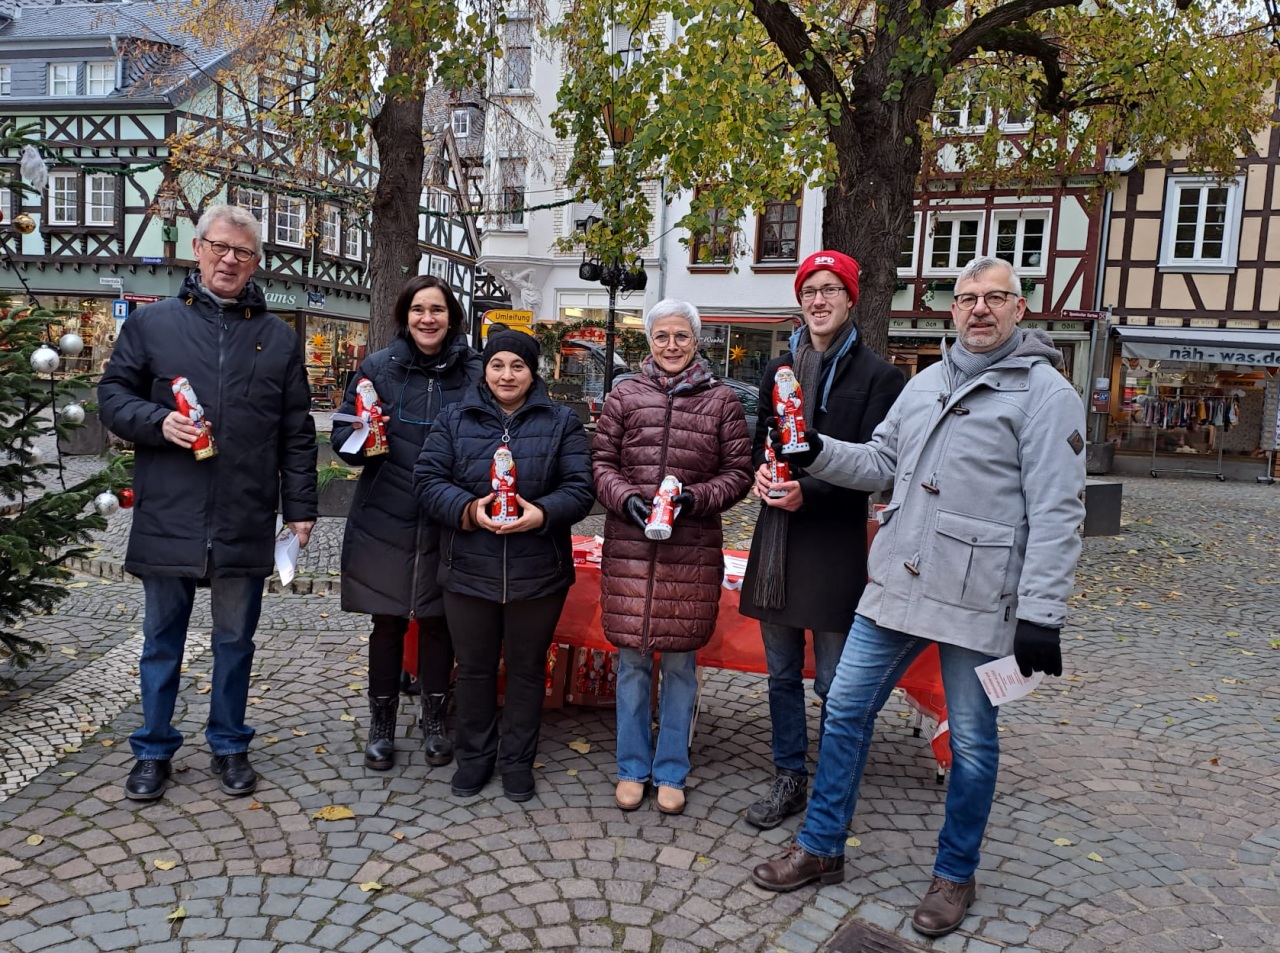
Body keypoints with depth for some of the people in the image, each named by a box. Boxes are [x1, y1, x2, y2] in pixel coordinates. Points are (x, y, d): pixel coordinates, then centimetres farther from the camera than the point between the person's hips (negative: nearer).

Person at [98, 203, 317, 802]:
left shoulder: (279, 337, 9)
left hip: (245, 523, 1)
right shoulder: (151, 323, 5)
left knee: (235, 641, 13)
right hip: (167, 520, 0)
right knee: (161, 641, 12)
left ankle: (229, 746, 29)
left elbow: (296, 433, 8)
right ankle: (155, 751, 29)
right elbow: (112, 395, 7)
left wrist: (300, 507, 3)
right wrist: (158, 421, -14)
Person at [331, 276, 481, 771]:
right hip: (385, 520, 0)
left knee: (437, 620, 11)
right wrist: (361, 438, -18)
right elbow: (343, 435, 4)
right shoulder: (378, 366, 1)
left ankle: (434, 721, 28)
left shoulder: (473, 372, 0)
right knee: (387, 622, 9)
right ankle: (381, 725, 25)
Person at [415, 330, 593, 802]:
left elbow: (579, 488, -3)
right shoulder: (455, 418, 4)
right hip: (469, 570, 1)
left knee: (527, 667, 12)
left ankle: (518, 759, 29)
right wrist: (468, 510, -19)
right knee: (474, 667, 14)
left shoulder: (561, 421, 2)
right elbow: (429, 479, -2)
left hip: (538, 573, 0)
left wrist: (543, 513, -22)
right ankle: (475, 754, 33)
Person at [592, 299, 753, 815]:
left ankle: (671, 772, 25)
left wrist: (695, 498, -12)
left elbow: (739, 471, 3)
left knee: (680, 661, 8)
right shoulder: (625, 395, 7)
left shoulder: (722, 399, 5)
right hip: (629, 546, 1)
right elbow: (600, 461, 7)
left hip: (693, 550, -1)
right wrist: (625, 497, -11)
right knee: (632, 659, 8)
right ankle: (632, 768, 25)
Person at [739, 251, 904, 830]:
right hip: (776, 541, 6)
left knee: (834, 683, 5)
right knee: (782, 674, 15)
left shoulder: (876, 375, -4)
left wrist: (809, 493, -20)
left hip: (835, 543, -5)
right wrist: (761, 472, -2)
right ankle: (789, 780, 29)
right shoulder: (780, 369, 13)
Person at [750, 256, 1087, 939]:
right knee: (845, 709, 10)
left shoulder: (1044, 393, -8)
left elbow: (1056, 514, -12)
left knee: (971, 741, 10)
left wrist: (1041, 615, -17)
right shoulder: (927, 382, 12)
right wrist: (817, 452, -2)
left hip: (979, 601, -6)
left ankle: (954, 875, 31)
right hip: (897, 584, 6)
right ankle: (820, 848, 27)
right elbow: (881, 462, 16)